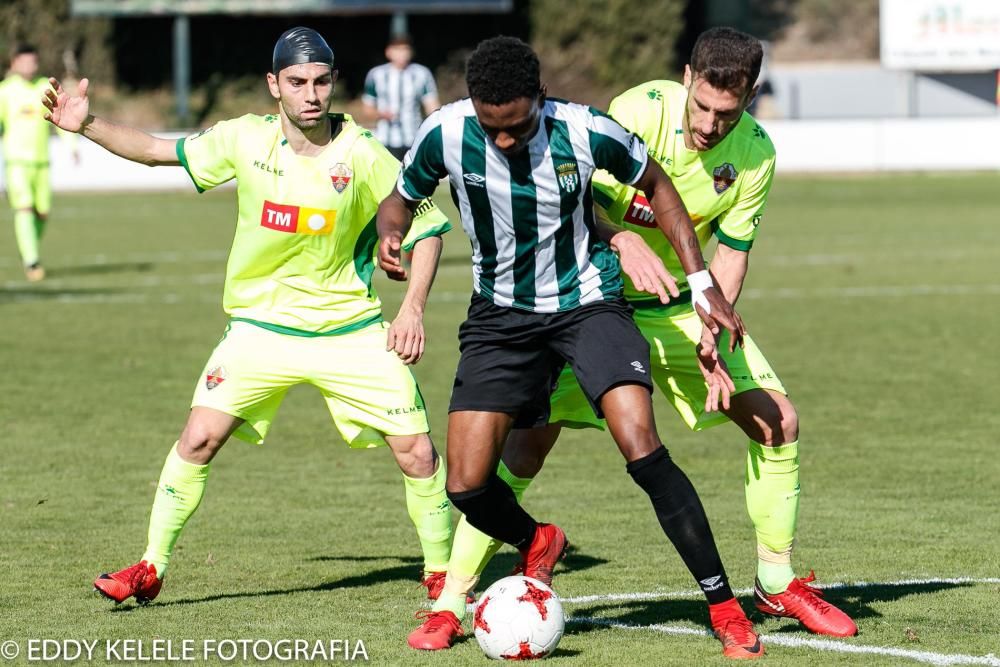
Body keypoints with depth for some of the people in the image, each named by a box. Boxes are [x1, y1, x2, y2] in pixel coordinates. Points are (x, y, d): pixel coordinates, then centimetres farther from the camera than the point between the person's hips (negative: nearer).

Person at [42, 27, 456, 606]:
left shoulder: (362, 156, -12)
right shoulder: (246, 140, -7)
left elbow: (427, 224, -2)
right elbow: (158, 150, 6)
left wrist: (413, 309, -11)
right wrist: (86, 125, -5)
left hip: (351, 331, -1)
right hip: (261, 326, 1)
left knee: (416, 450, -6)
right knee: (199, 437, -8)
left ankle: (443, 573, 13)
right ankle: (151, 568, 6)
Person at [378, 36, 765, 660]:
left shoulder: (587, 132, -22)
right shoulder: (446, 135, -17)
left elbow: (656, 185, -2)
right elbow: (401, 198, 3)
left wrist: (702, 283, -5)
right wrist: (391, 235, -21)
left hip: (587, 302, -3)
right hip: (502, 314, 3)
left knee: (643, 450, -23)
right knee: (467, 486, -5)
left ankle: (726, 607, -13)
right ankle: (538, 544, 32)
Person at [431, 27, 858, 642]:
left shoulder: (755, 154, -11)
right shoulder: (640, 111, -23)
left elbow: (730, 254, -5)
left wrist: (712, 342, -19)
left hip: (679, 306, 4)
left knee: (779, 422, -2)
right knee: (526, 445, -15)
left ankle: (778, 584, 15)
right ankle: (451, 599, -7)